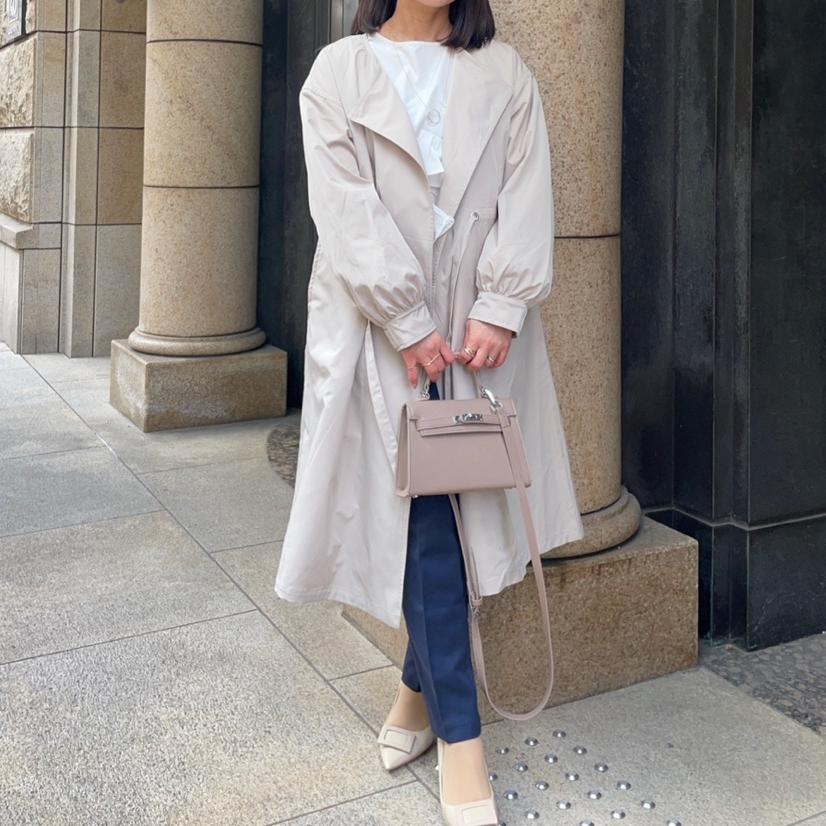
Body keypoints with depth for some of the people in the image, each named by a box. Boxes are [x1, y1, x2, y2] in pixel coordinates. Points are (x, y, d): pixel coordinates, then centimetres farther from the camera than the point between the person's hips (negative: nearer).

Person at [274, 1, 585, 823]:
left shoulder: (503, 72, 11)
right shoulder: (340, 70, 5)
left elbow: (526, 193, 0)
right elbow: (346, 204, -6)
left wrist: (500, 308, -13)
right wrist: (409, 323, -14)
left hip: (479, 326, 3)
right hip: (379, 325, -2)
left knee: (455, 505, 5)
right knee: (420, 514, -5)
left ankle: (420, 684, 25)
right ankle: (459, 733, 2)